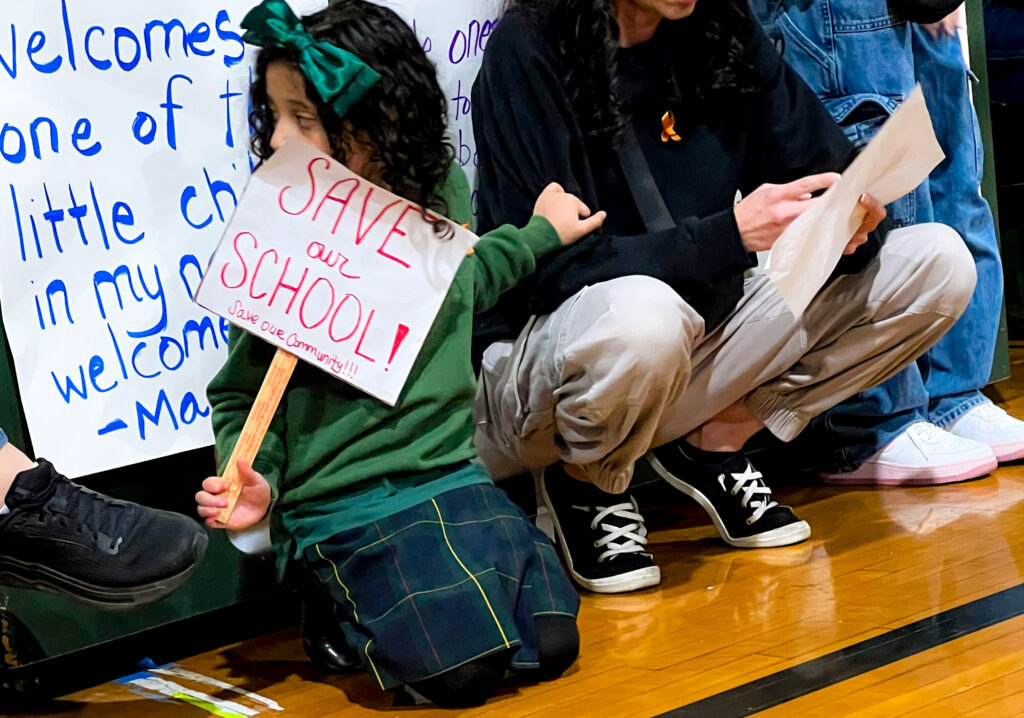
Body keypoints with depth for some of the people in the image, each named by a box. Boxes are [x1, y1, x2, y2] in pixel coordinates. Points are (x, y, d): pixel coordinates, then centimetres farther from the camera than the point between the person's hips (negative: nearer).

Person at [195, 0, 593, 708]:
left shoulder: (445, 195, 3)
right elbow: (240, 390, -1)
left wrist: (542, 232, 29)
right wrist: (255, 479, -18)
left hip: (449, 471, 4)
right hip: (339, 503, -4)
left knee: (549, 644, -9)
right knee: (463, 668, -19)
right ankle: (339, 612, 10)